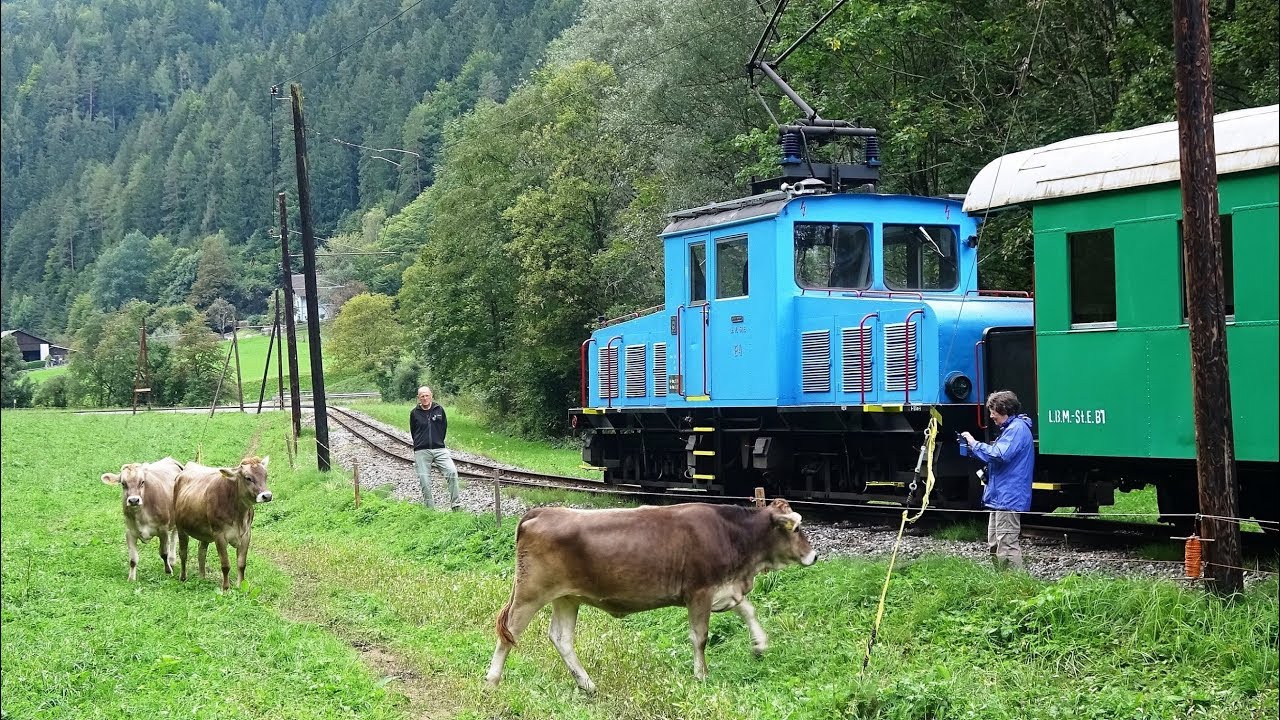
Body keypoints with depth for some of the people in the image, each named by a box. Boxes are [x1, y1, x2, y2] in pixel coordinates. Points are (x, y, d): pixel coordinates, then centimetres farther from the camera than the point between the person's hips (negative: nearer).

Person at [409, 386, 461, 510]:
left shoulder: (439, 410, 6)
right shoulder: (414, 413, 3)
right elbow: (413, 432, 14)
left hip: (439, 449, 0)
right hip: (421, 452, 0)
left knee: (452, 472, -18)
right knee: (424, 480, -3)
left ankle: (455, 504, -11)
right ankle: (430, 508, 9)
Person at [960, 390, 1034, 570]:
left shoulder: (1017, 428, -13)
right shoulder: (1010, 428, 21)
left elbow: (999, 454, -25)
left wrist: (974, 444, -12)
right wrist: (973, 449, 12)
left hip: (1008, 499, -11)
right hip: (999, 498, 11)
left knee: (1007, 547, -13)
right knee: (994, 546, 14)